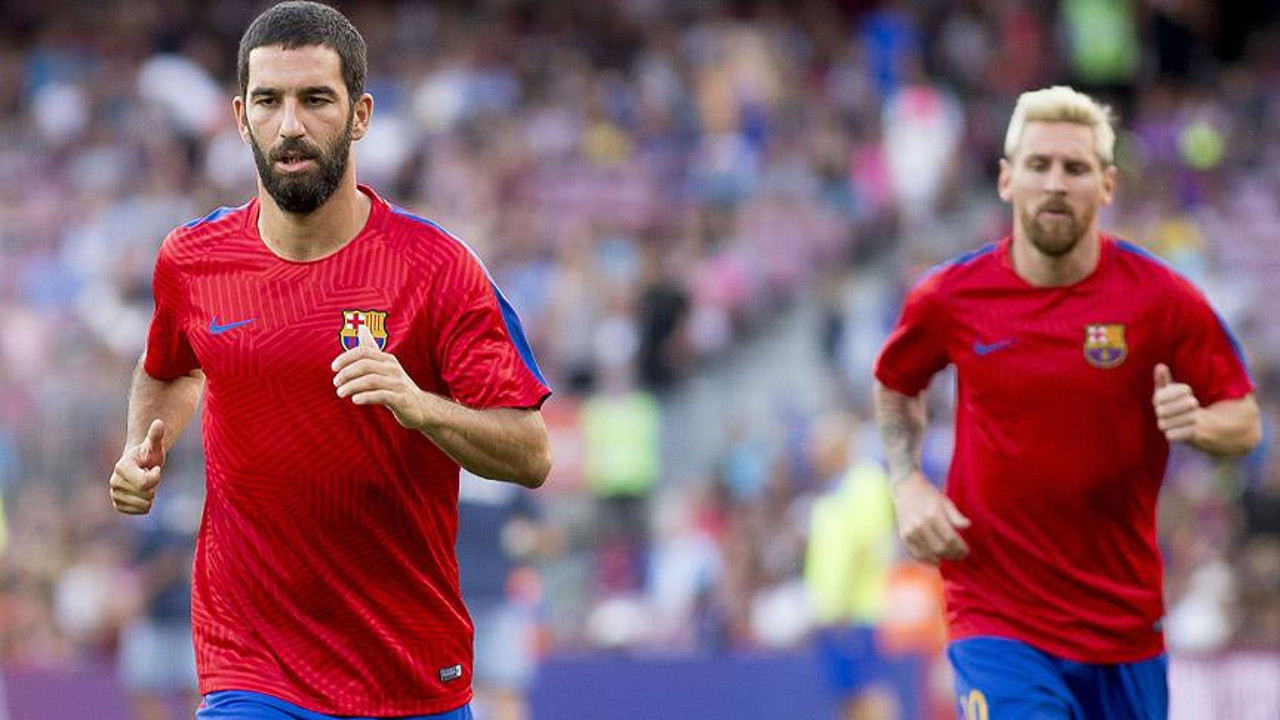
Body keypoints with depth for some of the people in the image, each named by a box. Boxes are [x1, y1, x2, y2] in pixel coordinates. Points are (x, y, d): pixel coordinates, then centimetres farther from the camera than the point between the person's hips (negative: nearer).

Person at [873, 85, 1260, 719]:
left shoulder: (1163, 299, -5)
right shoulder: (949, 298, -3)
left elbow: (1244, 421, 3)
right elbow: (895, 385, 18)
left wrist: (1196, 424, -20)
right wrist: (907, 485, 2)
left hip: (1123, 616, 2)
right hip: (994, 618, -2)